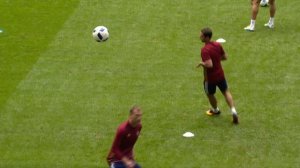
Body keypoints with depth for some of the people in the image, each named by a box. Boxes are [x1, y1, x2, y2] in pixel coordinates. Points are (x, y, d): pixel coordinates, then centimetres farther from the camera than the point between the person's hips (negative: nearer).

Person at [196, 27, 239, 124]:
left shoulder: (205, 50, -29)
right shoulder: (218, 45, -7)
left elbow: (209, 65, -37)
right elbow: (225, 57, 5)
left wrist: (202, 63, -19)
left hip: (210, 78, -6)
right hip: (220, 75, 6)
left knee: (210, 94, 22)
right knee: (226, 92, 22)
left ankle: (215, 110, 45)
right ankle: (233, 111, 8)